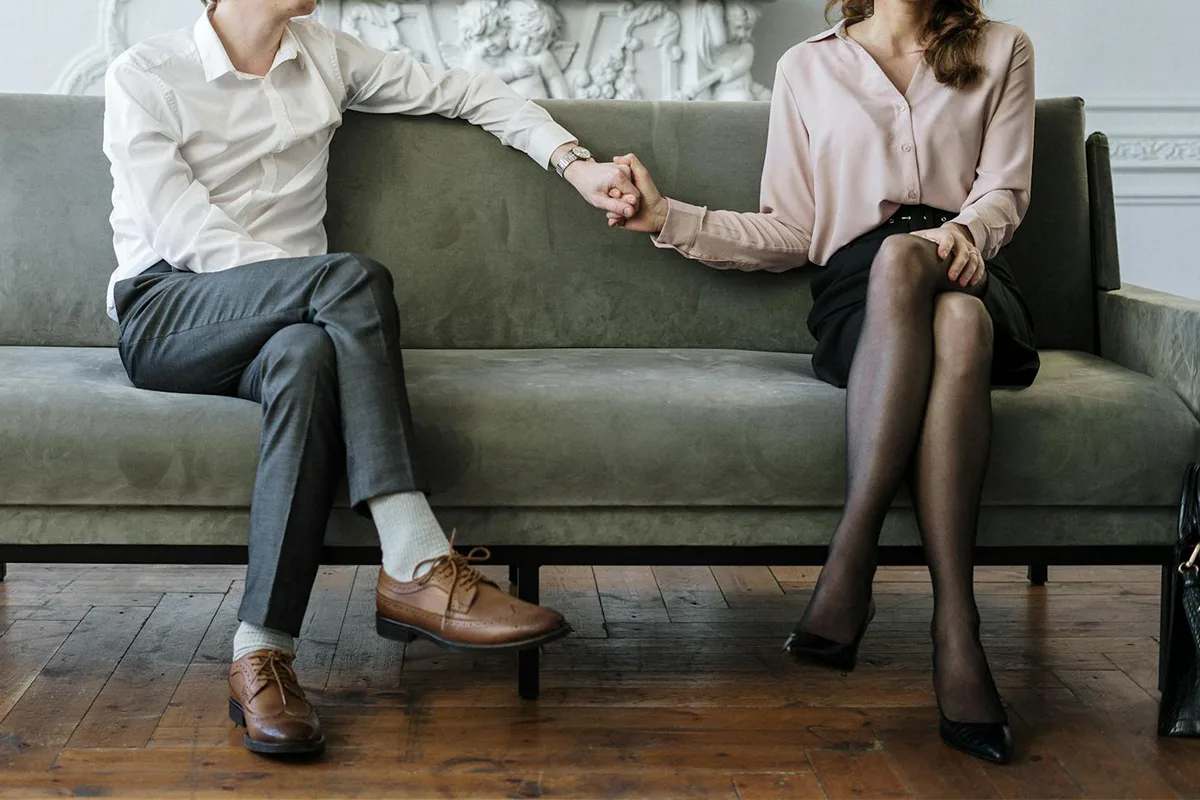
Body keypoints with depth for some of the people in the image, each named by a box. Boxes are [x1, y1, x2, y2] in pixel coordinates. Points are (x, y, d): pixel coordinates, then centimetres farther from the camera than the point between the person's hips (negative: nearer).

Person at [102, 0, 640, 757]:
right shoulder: (143, 77, -2)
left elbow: (464, 91, 18)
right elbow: (193, 238, -12)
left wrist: (574, 163, 5)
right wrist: (344, 293, -21)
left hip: (295, 317, 3)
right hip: (167, 316, -3)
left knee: (307, 356, -36)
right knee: (354, 274, -32)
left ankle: (262, 660, -41)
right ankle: (421, 568, -37)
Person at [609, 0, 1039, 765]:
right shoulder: (808, 67, 21)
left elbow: (1004, 191, 11)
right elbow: (791, 234, 18)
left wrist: (964, 231, -12)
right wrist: (670, 217, 8)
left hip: (969, 278, 1)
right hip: (857, 290, -1)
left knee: (960, 319, -39)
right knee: (900, 254, -40)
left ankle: (849, 567, -42)